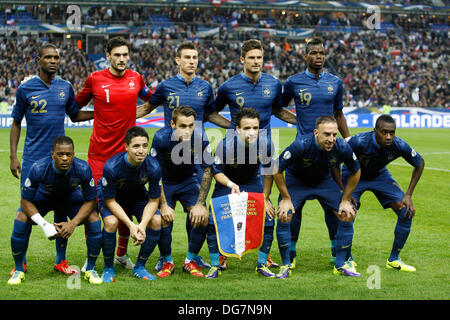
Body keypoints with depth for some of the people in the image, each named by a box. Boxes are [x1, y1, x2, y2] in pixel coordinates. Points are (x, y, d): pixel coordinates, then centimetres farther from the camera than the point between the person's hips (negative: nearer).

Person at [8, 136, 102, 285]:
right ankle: (19, 270, -5)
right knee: (21, 219, -26)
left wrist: (73, 223, -33)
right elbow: (26, 201, -24)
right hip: (43, 196, -1)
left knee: (94, 220, -22)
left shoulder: (83, 169, -33)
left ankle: (91, 269, -2)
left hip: (71, 197, 1)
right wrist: (44, 225, -35)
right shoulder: (38, 168, -36)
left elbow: (90, 201, -19)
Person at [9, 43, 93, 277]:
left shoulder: (65, 87, 6)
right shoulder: (25, 88, -1)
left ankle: (61, 260, 16)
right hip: (33, 158, -3)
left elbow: (75, 115, 20)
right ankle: (20, 262, 9)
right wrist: (13, 156, 1)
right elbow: (16, 123, 5)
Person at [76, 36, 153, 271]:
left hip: (126, 152, 2)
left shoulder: (135, 78, 5)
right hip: (99, 152, -2)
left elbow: (151, 99, 25)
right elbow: (77, 106, 11)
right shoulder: (95, 79, -2)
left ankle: (122, 254, 24)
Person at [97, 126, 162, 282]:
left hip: (138, 196, 3)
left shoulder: (153, 167, -27)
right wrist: (130, 225, -32)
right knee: (111, 222, -31)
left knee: (156, 221, -21)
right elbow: (110, 200, -24)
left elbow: (154, 200, -16)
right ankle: (108, 268, -8)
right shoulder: (112, 167, -35)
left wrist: (142, 225, -30)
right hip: (112, 196, -3)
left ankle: (140, 267, -1)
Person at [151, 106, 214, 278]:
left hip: (189, 181, 2)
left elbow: (207, 171, -10)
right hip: (165, 183, -1)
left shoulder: (201, 139, -22)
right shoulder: (161, 138, -26)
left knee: (202, 217, -19)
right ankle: (167, 262, 2)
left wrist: (200, 204, -15)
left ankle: (191, 260, 3)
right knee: (163, 219, -23)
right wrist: (164, 205, -22)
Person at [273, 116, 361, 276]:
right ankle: (285, 264, -4)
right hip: (296, 180, -2)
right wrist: (286, 199, -18)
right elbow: (277, 170, -23)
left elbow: (355, 172, -6)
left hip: (324, 181, 3)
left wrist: (345, 200, -5)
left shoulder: (342, 147, -28)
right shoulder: (301, 145, -36)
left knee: (347, 215, -9)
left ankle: (344, 263, 8)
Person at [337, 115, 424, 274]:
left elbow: (419, 164, -8)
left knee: (407, 212, -7)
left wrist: (408, 195, -10)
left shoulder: (399, 146, -28)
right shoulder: (359, 141, -38)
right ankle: (340, 263, -9)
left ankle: (393, 260, 11)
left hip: (379, 175, 3)